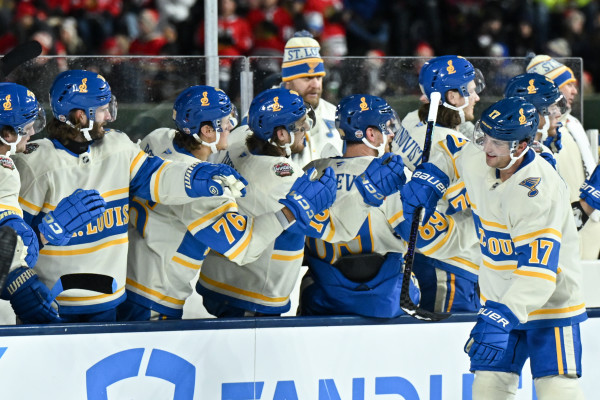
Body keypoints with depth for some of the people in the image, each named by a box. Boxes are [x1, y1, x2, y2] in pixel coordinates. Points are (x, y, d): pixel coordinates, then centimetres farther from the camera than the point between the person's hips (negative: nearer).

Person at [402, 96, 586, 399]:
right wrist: (429, 178, 2)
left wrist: (504, 316, -43)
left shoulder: (539, 191, -29)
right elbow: (450, 154, 22)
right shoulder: (476, 159, -6)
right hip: (499, 300, 7)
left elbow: (539, 269, -35)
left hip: (550, 300, -7)